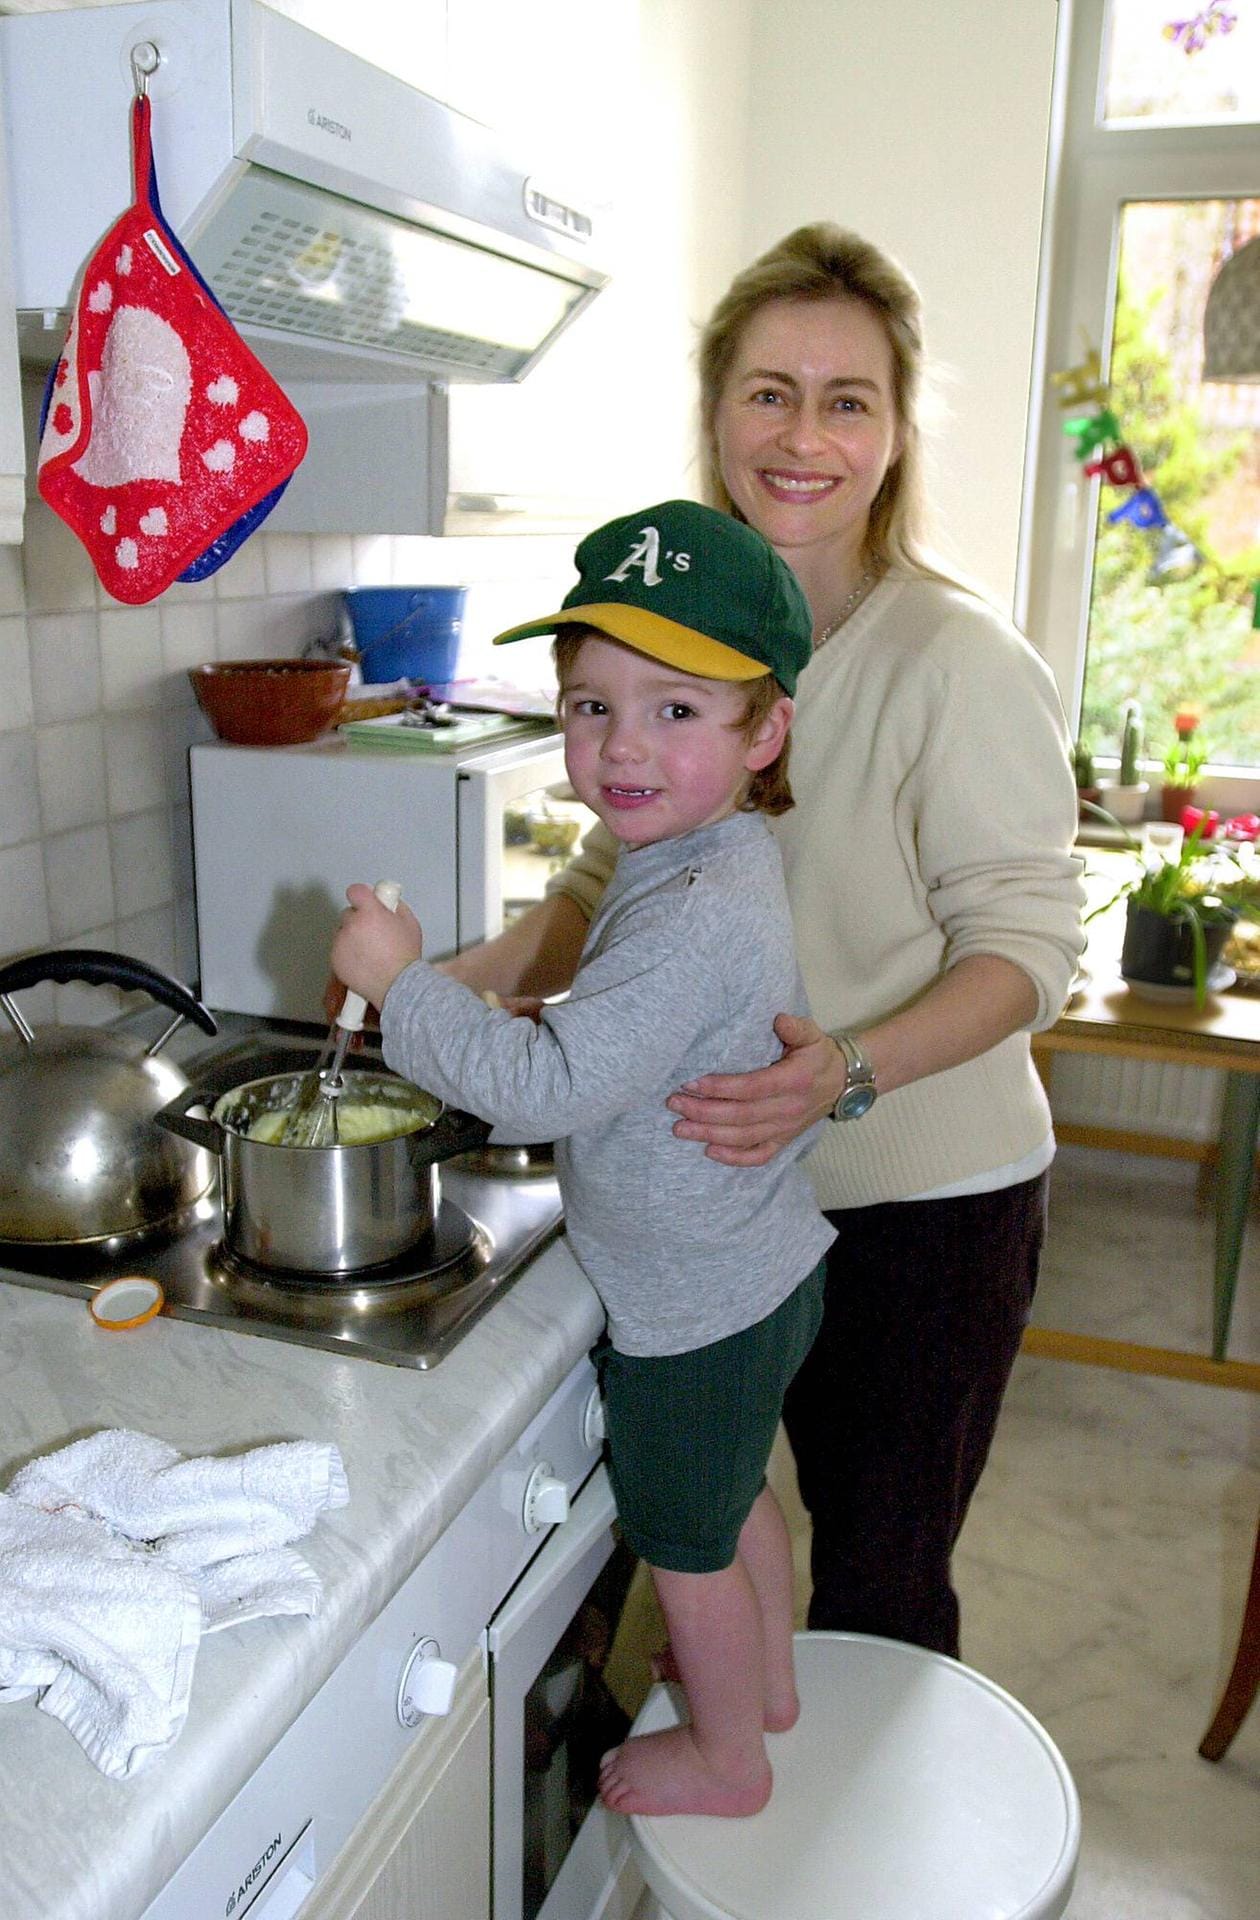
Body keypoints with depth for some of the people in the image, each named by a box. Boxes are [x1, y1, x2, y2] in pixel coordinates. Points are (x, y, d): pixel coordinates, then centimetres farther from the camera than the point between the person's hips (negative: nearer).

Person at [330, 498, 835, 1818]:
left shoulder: (697, 919, -32)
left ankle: (726, 1760, 39)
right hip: (757, 1270, 9)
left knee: (684, 1542, 14)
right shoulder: (717, 861, 1)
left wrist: (402, 982, -26)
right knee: (733, 1496, 29)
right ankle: (766, 1680, 53)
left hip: (697, 1311, -9)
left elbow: (550, 1084, -32)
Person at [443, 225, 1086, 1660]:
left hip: (929, 1196, -5)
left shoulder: (958, 660, -19)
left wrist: (850, 1073, -34)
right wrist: (481, 976, -12)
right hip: (752, 1181, 5)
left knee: (878, 1593, 12)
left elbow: (1028, 941, -17)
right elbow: (620, 867, 6)